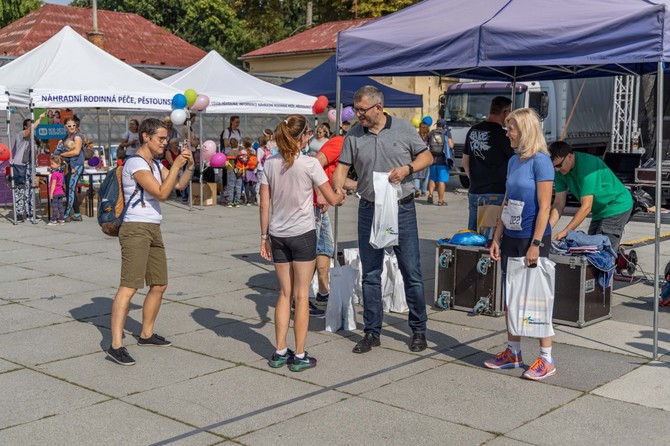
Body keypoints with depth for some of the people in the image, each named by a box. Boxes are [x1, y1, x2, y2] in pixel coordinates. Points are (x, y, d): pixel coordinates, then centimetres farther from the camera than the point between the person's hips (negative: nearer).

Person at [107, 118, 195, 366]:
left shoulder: (155, 164, 16)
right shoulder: (136, 163, -12)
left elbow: (179, 185, 17)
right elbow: (162, 193, -18)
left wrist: (190, 167, 1)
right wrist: (176, 165, -17)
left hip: (153, 230, 10)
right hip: (136, 230, -10)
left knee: (159, 285, 13)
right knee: (129, 286, -15)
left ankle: (146, 334, 28)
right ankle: (116, 345, -17)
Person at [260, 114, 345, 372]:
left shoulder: (270, 164, 1)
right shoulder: (309, 164, -11)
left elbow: (264, 205, 3)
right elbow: (332, 199, -5)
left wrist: (264, 236, 11)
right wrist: (341, 196, 18)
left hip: (277, 235, 4)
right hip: (302, 234, -4)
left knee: (284, 293, 15)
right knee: (301, 295, 4)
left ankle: (280, 353, 18)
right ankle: (299, 356, 9)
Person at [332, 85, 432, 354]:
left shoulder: (403, 128, -1)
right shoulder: (353, 135, 3)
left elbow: (427, 156, 6)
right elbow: (341, 167, 1)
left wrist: (407, 168, -13)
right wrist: (337, 190, -19)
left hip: (402, 209, -2)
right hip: (369, 211, 2)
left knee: (411, 272, 3)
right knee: (370, 274, 7)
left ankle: (418, 330, 16)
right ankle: (372, 332, 18)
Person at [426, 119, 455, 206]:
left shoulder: (430, 134, 5)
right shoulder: (446, 133, -3)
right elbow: (451, 145, -11)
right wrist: (452, 141, 9)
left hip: (432, 160, 3)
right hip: (443, 160, -3)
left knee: (432, 178, 20)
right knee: (442, 181, 0)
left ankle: (430, 194, 4)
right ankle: (440, 200, -1)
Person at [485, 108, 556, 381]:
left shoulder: (540, 161, -13)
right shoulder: (513, 161, 10)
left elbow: (544, 206, -16)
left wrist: (535, 244, -19)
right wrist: (497, 238, 11)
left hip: (532, 239, -8)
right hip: (511, 238, 8)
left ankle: (546, 359, 10)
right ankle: (513, 353, 25)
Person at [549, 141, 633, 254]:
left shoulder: (587, 165, -30)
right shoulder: (561, 172, -6)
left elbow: (586, 207, -32)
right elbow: (559, 203, -5)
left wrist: (565, 232, -34)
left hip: (617, 206, -9)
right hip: (600, 210, 9)